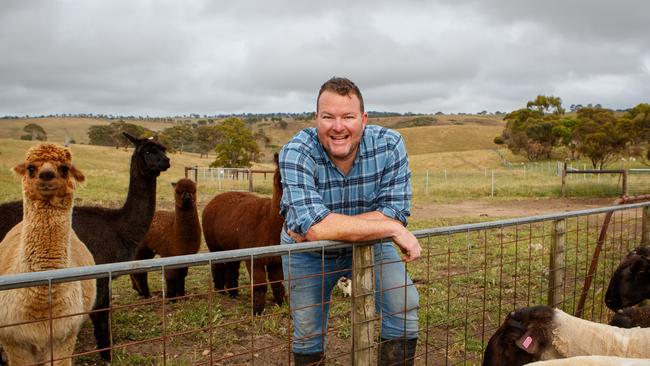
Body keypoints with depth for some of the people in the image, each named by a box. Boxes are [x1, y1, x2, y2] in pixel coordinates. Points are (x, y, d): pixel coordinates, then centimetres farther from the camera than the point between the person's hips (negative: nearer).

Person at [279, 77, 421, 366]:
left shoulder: (389, 145, -23)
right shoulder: (296, 152, -29)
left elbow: (395, 212, -25)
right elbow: (311, 226, -39)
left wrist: (327, 226, -34)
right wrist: (392, 229, -38)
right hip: (308, 254, -1)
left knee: (404, 305, -18)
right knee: (307, 334, 9)